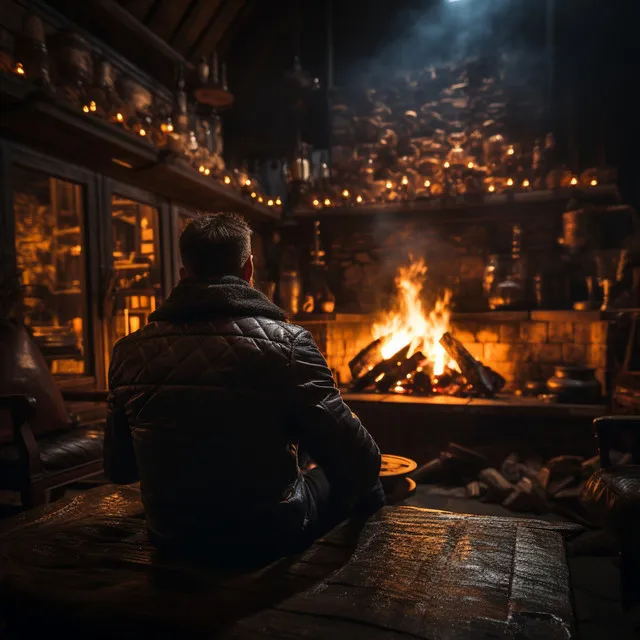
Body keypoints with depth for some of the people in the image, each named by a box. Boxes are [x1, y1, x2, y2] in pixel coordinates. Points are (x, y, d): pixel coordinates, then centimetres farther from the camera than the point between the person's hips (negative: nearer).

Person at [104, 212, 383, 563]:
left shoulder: (131, 350, -9)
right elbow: (359, 463, -20)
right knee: (356, 478, 23)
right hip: (268, 534, -4)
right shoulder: (286, 342, -23)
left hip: (172, 535, 5)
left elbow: (118, 469, 2)